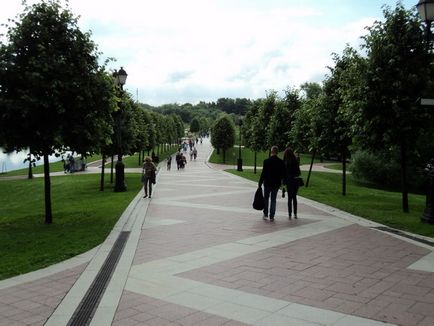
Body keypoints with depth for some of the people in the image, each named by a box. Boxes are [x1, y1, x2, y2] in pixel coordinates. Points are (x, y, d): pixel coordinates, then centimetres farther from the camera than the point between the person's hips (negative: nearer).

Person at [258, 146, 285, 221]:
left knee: (266, 198, 15)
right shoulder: (281, 162, -4)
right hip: (276, 183, 2)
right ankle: (271, 216, 9)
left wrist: (260, 183, -4)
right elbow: (283, 174, 2)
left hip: (267, 183, -2)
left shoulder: (266, 161, -12)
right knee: (273, 200, 9)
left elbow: (263, 173, -12)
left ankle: (265, 214, 14)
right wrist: (280, 180, 19)